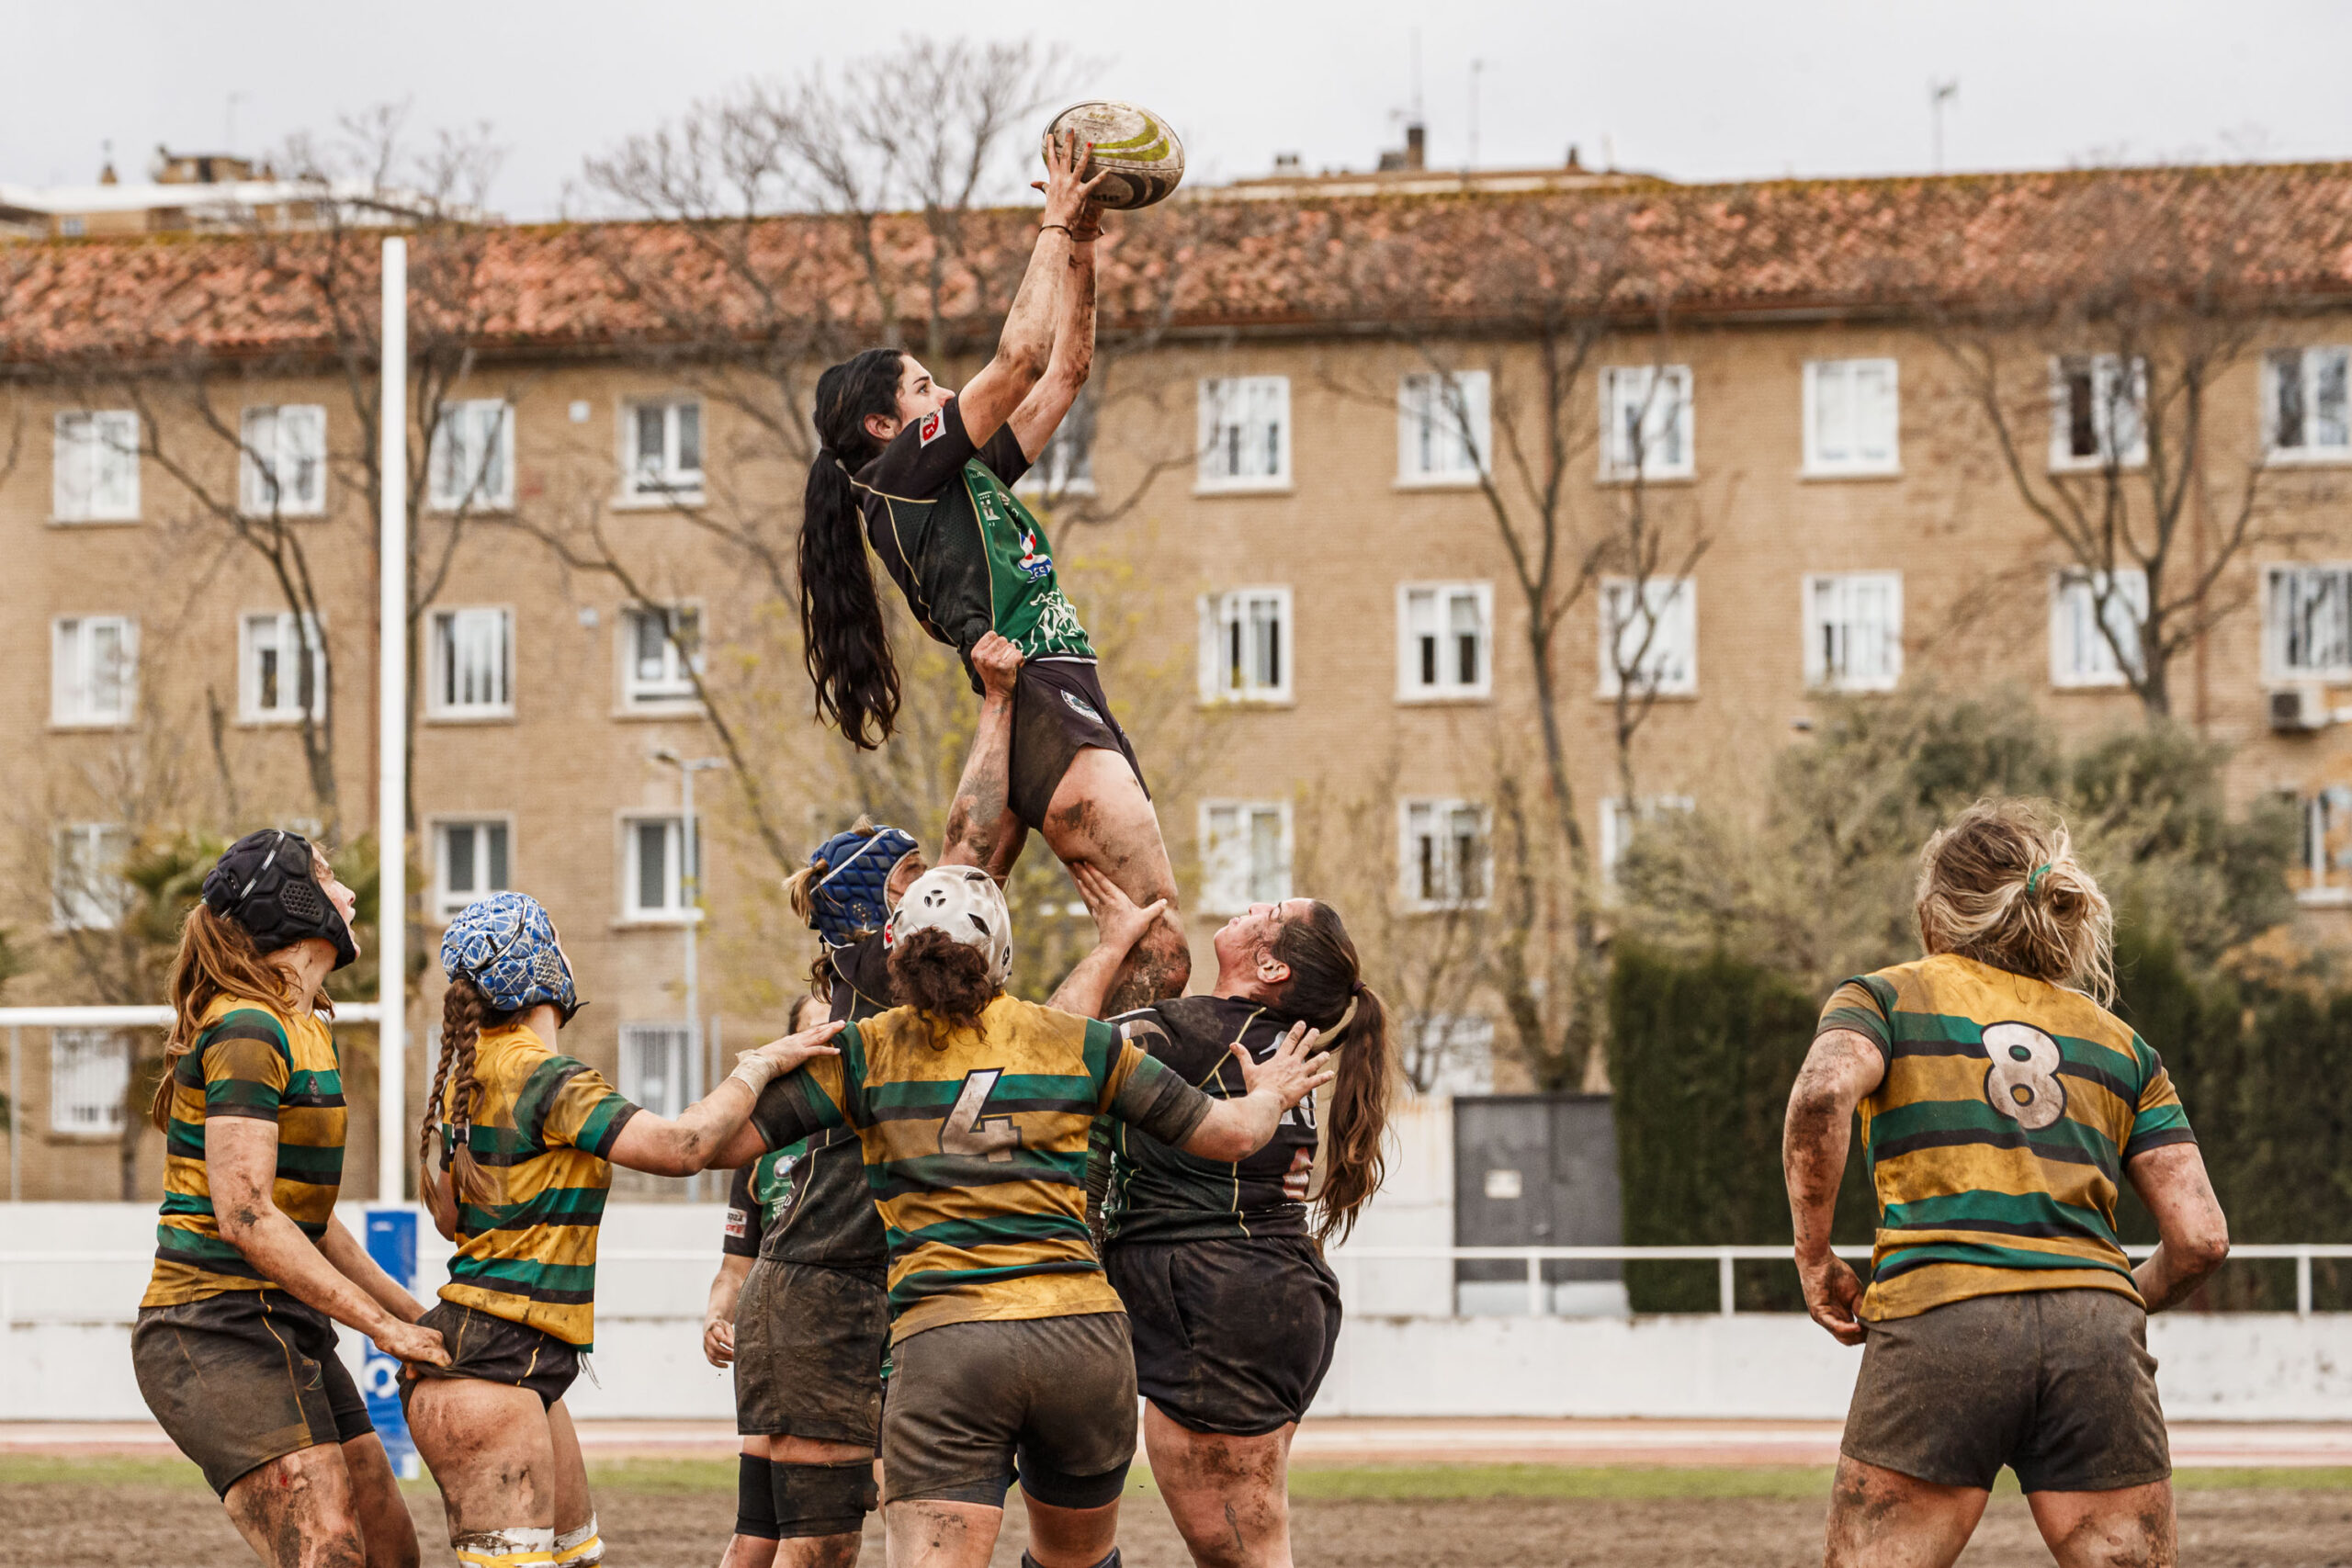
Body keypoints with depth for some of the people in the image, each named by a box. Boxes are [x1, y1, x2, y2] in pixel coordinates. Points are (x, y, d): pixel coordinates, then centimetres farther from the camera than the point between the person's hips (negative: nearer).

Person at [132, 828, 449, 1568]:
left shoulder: (305, 1033, 17)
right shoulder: (246, 1033, -14)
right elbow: (245, 1215, -21)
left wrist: (414, 1313, 20)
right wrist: (384, 1326, -18)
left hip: (285, 1332, 10)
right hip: (219, 1336, -10)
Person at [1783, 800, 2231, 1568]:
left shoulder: (1887, 997, 14)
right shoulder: (2119, 1044, 22)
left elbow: (1823, 1092, -10)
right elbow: (2201, 1238, 11)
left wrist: (1813, 1256, 0)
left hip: (1938, 1324, -2)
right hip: (2096, 1334, 2)